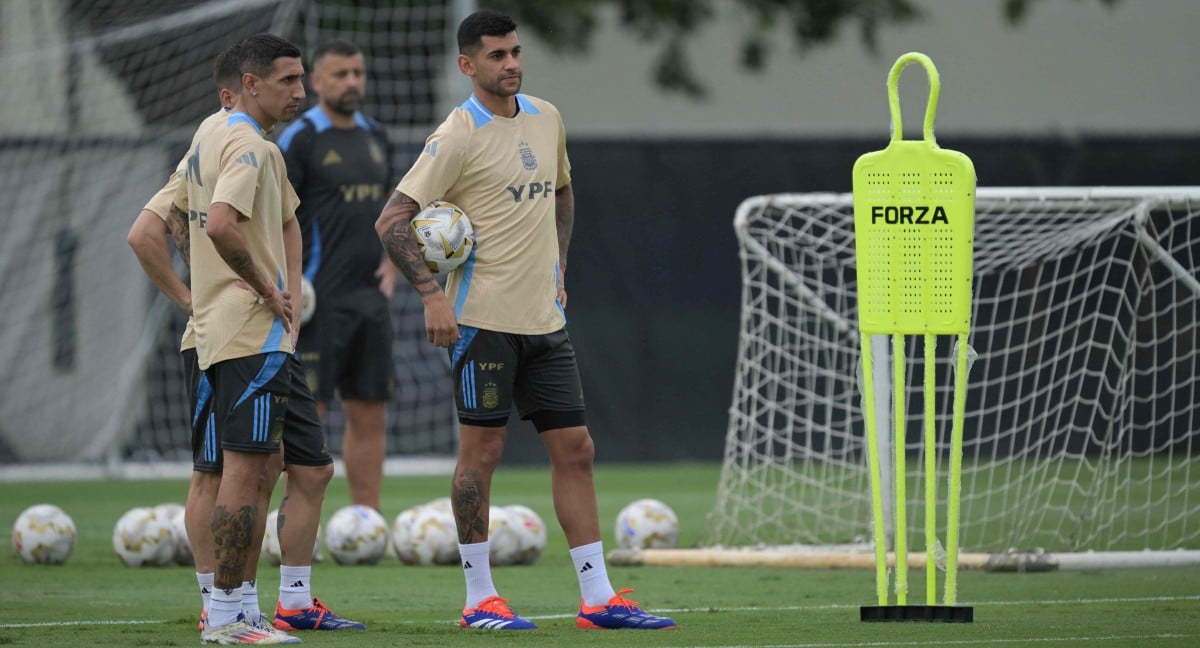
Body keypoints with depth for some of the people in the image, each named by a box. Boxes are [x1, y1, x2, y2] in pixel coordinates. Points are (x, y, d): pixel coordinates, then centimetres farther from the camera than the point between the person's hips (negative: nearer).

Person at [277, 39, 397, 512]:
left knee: (370, 414, 6)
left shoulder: (375, 137, 14)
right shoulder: (299, 139, -7)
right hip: (319, 300, -7)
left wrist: (391, 262, 9)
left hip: (369, 296, 7)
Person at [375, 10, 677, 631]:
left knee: (574, 449, 4)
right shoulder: (459, 135, -10)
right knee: (481, 450, -2)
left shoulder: (546, 119, 11)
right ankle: (479, 598, 5)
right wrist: (432, 294, -20)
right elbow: (392, 220, -12)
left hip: (544, 320, 7)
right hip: (484, 318, -7)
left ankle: (598, 597, 6)